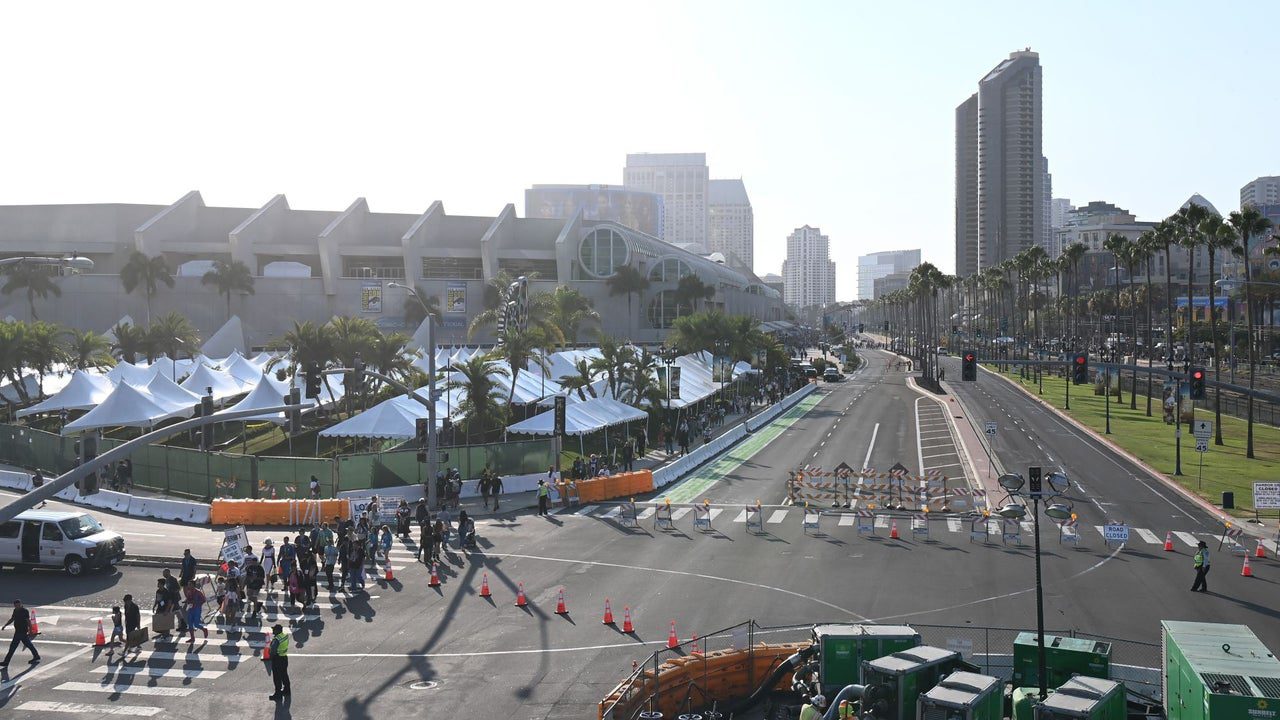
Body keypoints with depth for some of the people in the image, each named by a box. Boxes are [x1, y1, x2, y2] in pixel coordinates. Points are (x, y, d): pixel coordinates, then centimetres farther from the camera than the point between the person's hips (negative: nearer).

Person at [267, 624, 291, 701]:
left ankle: (278, 694, 10)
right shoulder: (286, 636, 1)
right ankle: (286, 690, 35)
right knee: (284, 675, 22)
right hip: (285, 658, 9)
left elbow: (273, 650, -23)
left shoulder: (277, 639, -25)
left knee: (277, 677, 3)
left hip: (277, 659, -9)